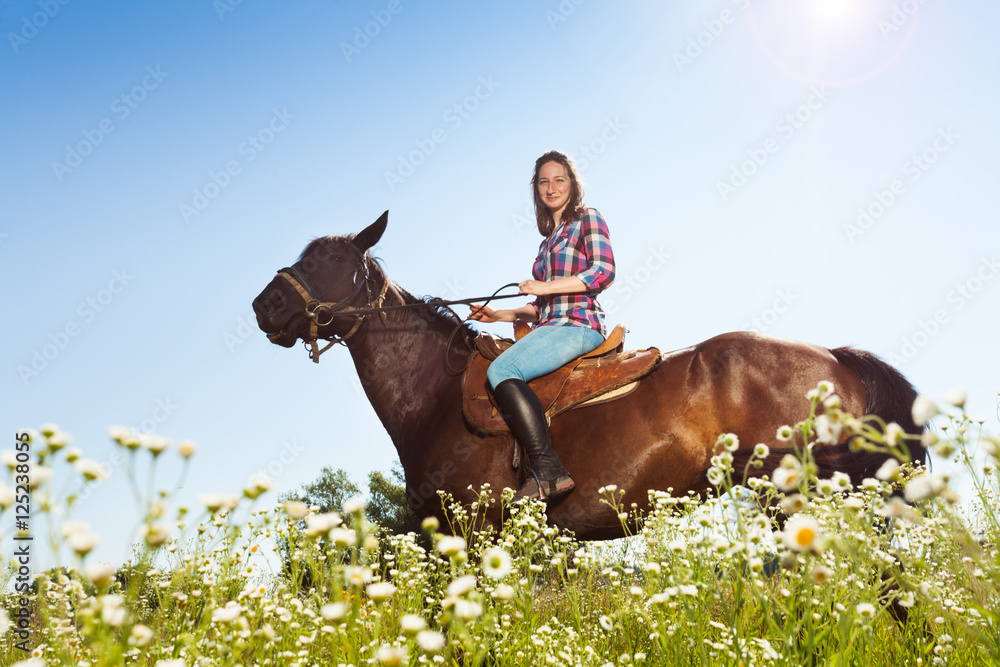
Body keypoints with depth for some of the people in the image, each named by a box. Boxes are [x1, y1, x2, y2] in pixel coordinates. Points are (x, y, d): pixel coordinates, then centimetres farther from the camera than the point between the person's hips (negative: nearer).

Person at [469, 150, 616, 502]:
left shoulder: (587, 218, 5)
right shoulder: (549, 239, 27)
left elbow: (604, 270, -11)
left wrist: (545, 286, -13)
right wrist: (499, 315, 16)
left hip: (578, 324, -9)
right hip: (552, 326, 9)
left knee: (501, 369, -28)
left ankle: (549, 472, -34)